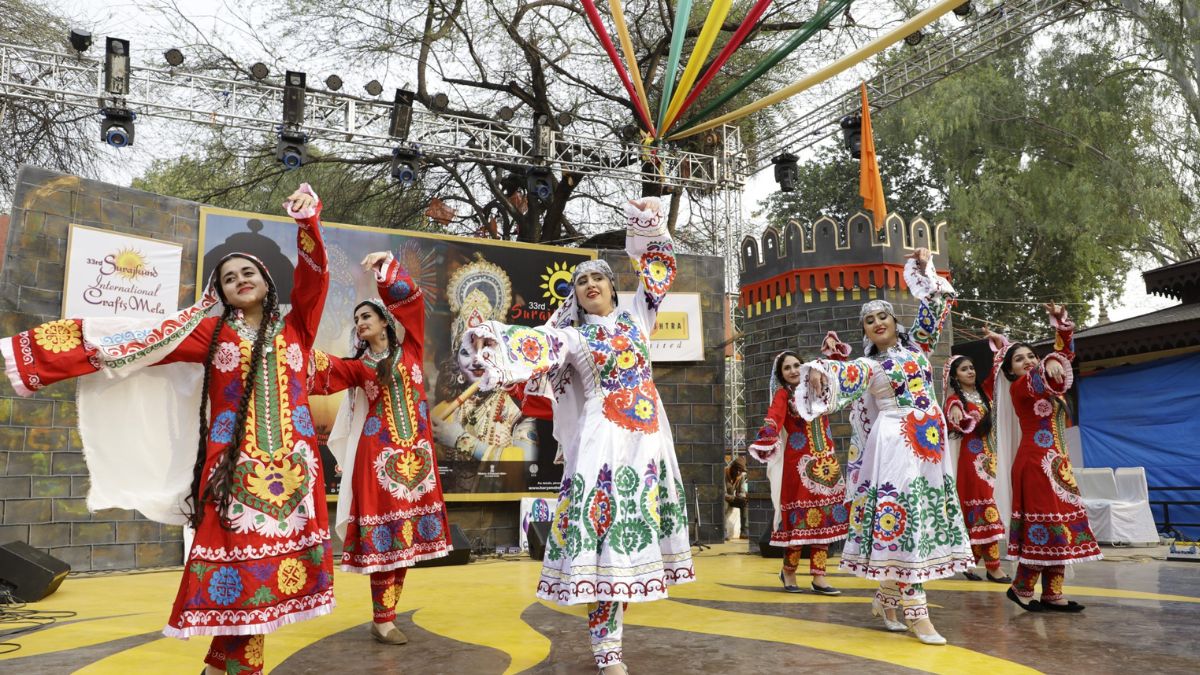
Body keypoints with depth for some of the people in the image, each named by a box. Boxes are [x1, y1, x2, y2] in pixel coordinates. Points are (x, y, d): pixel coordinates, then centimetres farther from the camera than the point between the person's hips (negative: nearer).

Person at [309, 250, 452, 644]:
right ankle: (383, 621, 3)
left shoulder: (409, 348, 11)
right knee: (384, 536, -5)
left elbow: (410, 301, 1)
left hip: (416, 453, 2)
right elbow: (326, 371, -10)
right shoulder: (358, 366, 10)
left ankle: (385, 614, 15)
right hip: (378, 455, -2)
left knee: (406, 536, 5)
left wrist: (386, 265, -8)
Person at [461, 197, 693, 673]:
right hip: (604, 438, -4)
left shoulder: (635, 316, 15)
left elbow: (658, 268, 19)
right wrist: (493, 341, -31)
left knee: (638, 519, 7)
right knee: (604, 527, -11)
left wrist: (648, 225, 10)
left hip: (648, 435, 5)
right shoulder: (572, 337, 5)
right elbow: (536, 346, -14)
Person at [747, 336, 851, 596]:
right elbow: (773, 419, -23)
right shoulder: (783, 395, -4)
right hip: (798, 464, -5)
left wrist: (832, 347, 10)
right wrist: (766, 441, -41)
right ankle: (788, 571, 14)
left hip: (826, 462, 5)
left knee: (824, 517, 3)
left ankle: (818, 577, 8)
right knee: (800, 517, -5)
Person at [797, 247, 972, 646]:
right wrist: (817, 371, -36)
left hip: (929, 443, 5)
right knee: (905, 514, -13)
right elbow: (838, 374, -15)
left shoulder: (916, 346, 16)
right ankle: (915, 611, -10)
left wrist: (923, 268, 10)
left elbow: (936, 304, 18)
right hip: (895, 443, -5)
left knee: (924, 514, 5)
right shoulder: (867, 367, 3)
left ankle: (887, 599, 16)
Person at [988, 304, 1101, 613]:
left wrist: (1060, 320, 6)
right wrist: (1050, 363, -51)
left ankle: (1052, 593, 11)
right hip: (1035, 462, -9)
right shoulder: (1018, 387, -8)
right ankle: (1021, 587, 3)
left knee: (1061, 525, 7)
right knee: (1046, 525, -9)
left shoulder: (1043, 383, 15)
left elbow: (1065, 353, 17)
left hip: (1056, 462, 9)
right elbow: (1037, 376, -30)